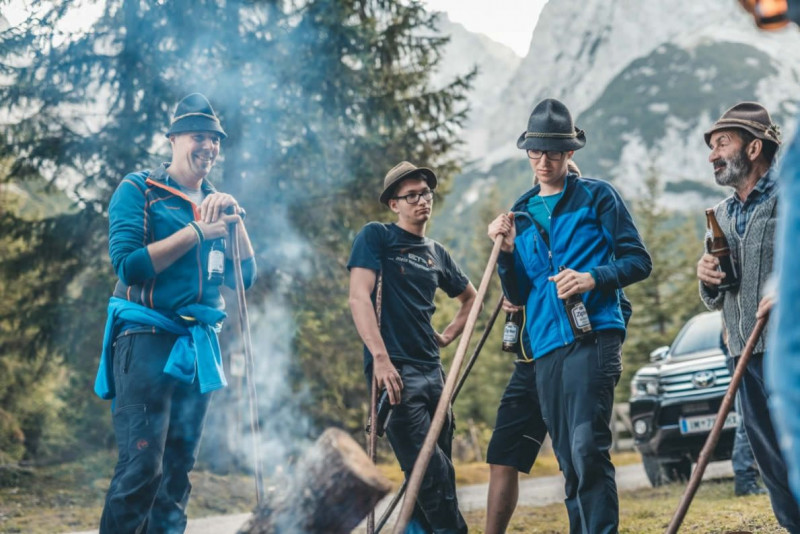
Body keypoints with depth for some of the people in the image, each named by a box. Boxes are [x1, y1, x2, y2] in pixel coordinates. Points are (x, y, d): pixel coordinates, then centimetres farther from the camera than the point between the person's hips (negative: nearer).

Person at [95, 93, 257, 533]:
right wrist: (197, 232, -12)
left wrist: (236, 223, -3)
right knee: (142, 464, -15)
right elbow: (128, 264, -13)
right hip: (146, 338, -6)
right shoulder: (139, 190, -1)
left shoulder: (216, 203, 16)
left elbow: (244, 277, 11)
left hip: (198, 347, 6)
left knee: (178, 467, 7)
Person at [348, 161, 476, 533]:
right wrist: (380, 357, -21)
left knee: (438, 472, 7)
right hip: (395, 369, -7)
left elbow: (470, 297, 33)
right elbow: (359, 298, -12)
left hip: (432, 370, 7)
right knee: (432, 473, -13)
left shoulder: (436, 253, 17)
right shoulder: (376, 236, -1)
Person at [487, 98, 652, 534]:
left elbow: (638, 260, 2)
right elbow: (517, 296, 16)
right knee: (568, 459, 7)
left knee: (587, 446, -17)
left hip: (592, 336, -5)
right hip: (545, 345, 5)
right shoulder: (521, 213, 18)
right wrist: (507, 251, -1)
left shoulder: (597, 196, 5)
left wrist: (593, 278, -16)